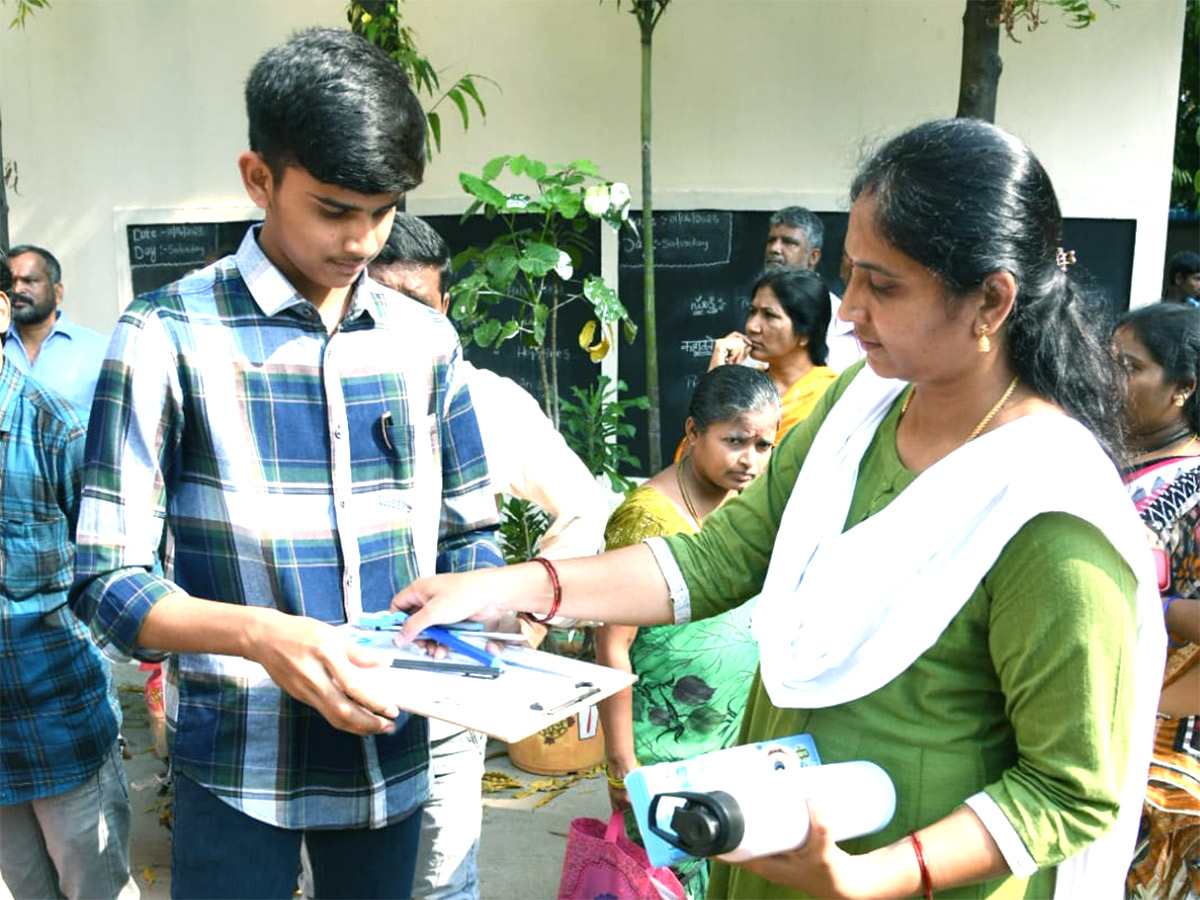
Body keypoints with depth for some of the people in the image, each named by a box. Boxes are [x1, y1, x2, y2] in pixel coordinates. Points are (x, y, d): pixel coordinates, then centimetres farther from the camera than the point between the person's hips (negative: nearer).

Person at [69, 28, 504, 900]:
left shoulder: (425, 341, 2)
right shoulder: (169, 336, -10)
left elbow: (467, 534, 10)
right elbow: (109, 580, -11)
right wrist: (261, 635, -27)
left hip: (392, 754, 4)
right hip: (238, 768, -4)